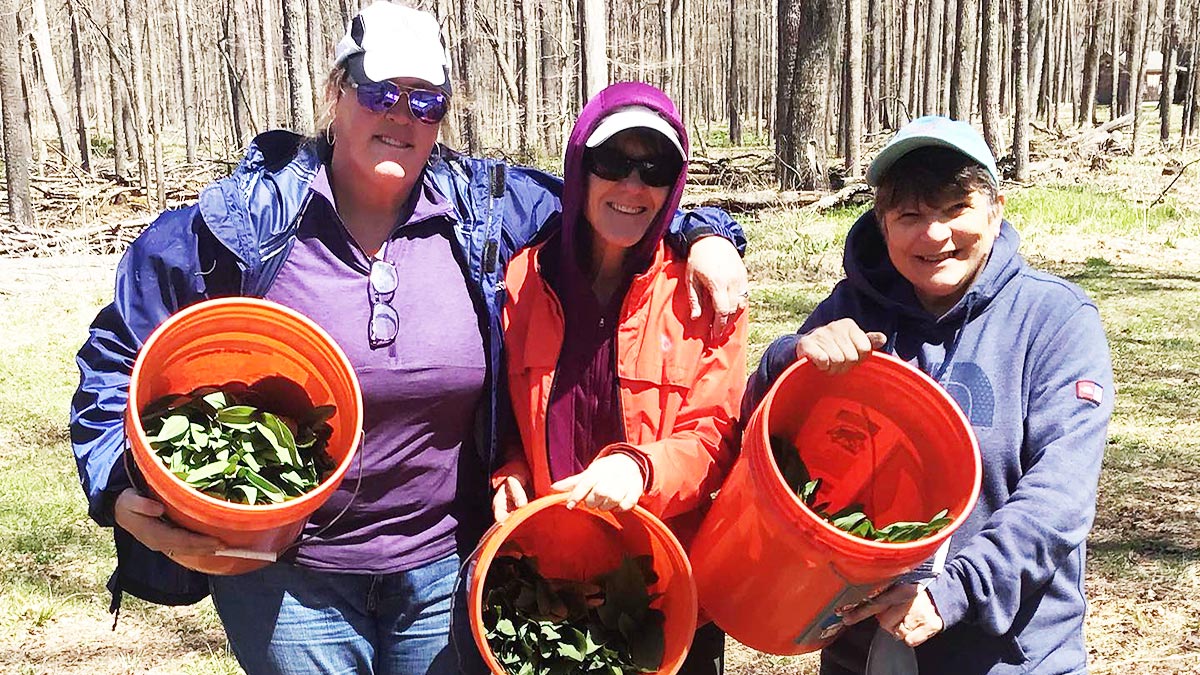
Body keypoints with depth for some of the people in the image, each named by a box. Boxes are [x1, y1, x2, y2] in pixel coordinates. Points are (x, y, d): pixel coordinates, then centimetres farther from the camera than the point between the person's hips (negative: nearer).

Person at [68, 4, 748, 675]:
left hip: (444, 570, 3)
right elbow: (118, 353, -1)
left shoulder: (486, 208, -3)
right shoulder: (245, 220, -9)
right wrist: (121, 493, -13)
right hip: (284, 579, -2)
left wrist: (703, 234, -7)